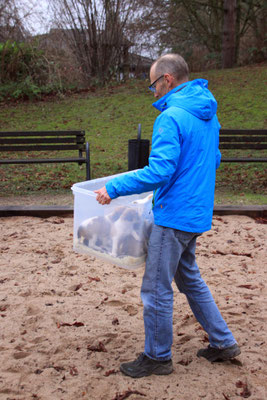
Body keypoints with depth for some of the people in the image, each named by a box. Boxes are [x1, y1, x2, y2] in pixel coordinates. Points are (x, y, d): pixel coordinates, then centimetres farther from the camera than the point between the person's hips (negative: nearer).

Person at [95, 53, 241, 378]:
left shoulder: (171, 117, -19)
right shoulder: (208, 115, 11)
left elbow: (159, 172, -26)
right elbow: (213, 160, 21)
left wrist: (113, 188, -18)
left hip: (175, 215, -10)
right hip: (197, 214, 10)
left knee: (156, 289, 3)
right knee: (190, 278, 23)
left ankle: (157, 357, 19)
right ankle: (223, 342, 31)